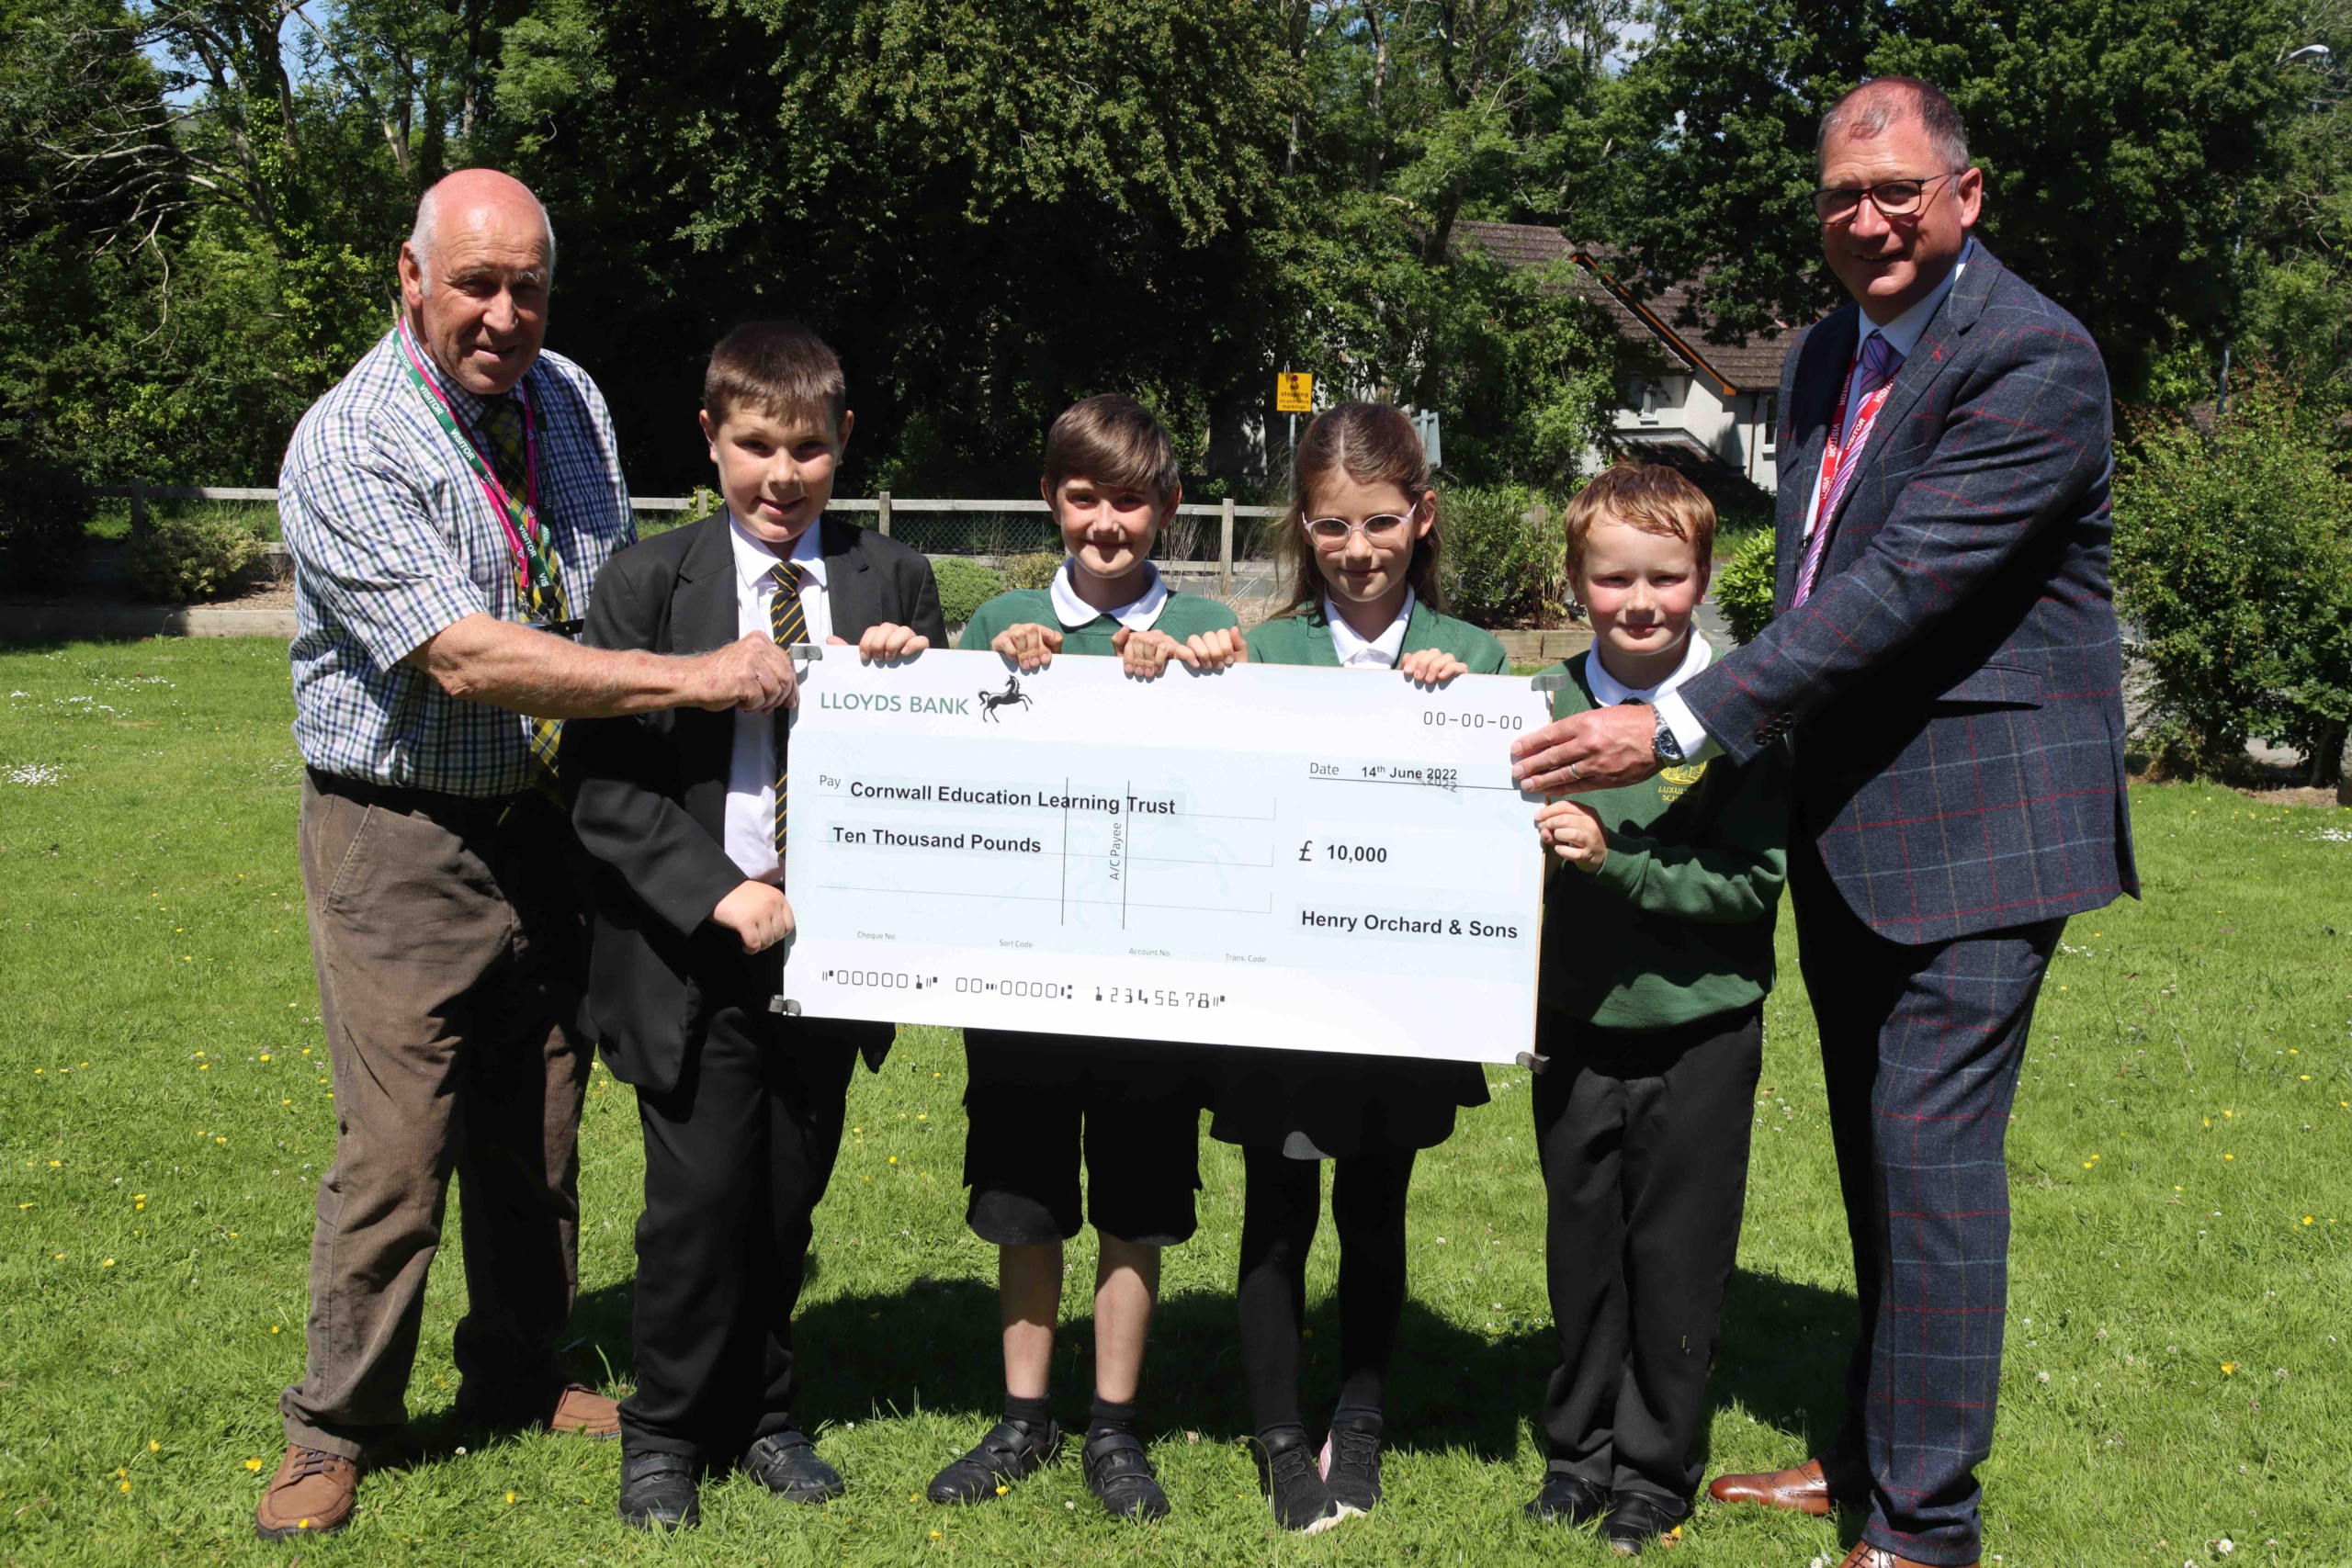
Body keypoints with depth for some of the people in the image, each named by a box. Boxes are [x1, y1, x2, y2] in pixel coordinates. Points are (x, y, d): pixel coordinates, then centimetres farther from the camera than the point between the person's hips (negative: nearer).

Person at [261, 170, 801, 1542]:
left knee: (541, 1132, 14)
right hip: (401, 839, -6)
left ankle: (519, 1377, 32)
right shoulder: (347, 449, -18)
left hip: (543, 821, 6)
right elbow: (464, 658, -27)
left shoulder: (570, 401, 5)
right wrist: (697, 678, -28)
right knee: (397, 1147, -3)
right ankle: (335, 1430, 15)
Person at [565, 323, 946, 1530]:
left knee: (789, 1196, 12)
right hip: (696, 952, -2)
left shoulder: (892, 583, 5)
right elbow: (603, 782, -7)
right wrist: (717, 893, -17)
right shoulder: (646, 583, -2)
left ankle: (761, 1416, 32)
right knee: (701, 1195, 0)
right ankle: (665, 1434, 21)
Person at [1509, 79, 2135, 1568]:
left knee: (1933, 1157, -8)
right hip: (1850, 820, 9)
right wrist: (1759, 749, 13)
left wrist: (1680, 726, -28)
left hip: (1973, 825, -9)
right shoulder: (1827, 357, 11)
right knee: (1876, 1159, 18)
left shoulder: (2035, 361, -17)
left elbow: (1899, 588, -26)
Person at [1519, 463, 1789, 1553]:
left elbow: (1751, 886, -14)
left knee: (1676, 1258, 8)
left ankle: (1655, 1467, 24)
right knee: (1582, 1248, 14)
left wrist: (1614, 859, -22)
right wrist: (1532, 839, -12)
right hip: (1576, 1027, 3)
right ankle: (1581, 1448, 31)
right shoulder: (1549, 706, -1)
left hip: (1699, 1031, -3)